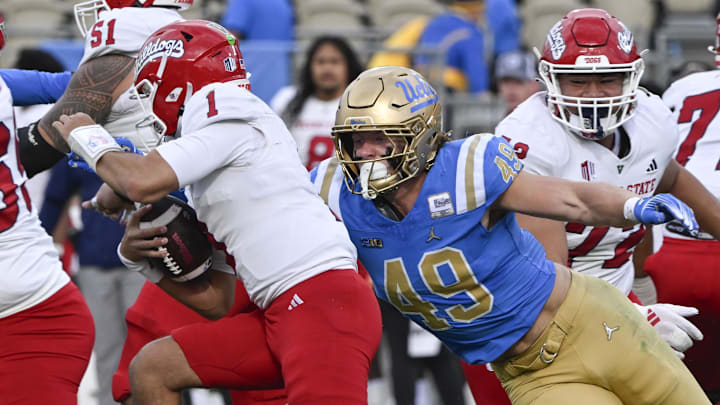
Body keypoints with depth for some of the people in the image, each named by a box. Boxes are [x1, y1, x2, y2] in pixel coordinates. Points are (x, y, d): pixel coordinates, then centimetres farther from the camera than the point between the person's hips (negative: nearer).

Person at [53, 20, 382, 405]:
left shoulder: (234, 118, -4)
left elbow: (142, 183, -18)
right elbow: (217, 301, 24)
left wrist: (90, 140, 2)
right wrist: (140, 257, 10)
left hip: (326, 304, -10)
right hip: (283, 314, 10)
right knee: (151, 370, 13)